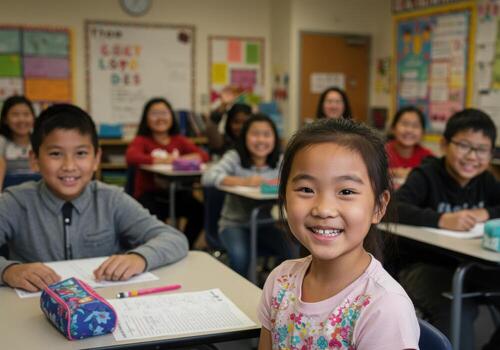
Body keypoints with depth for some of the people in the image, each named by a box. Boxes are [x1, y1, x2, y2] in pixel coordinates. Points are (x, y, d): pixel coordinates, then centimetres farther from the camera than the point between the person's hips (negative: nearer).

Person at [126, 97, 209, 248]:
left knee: (200, 210, -23)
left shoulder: (179, 140, 13)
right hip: (148, 194, -3)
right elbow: (131, 157, -20)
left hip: (175, 193, 3)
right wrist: (162, 160, -30)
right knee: (154, 215, -35)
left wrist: (185, 159, -22)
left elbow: (204, 155, 0)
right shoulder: (142, 140, 2)